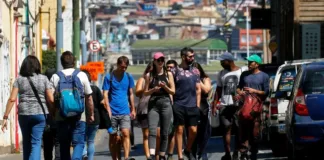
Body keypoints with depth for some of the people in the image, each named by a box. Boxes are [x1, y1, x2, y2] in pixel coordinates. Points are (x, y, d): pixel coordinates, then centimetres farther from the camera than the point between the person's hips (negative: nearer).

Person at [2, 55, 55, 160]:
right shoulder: (43, 79, 1)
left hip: (24, 114, 2)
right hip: (40, 113, -2)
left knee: (26, 142, 16)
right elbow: (51, 100, -4)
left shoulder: (19, 79, 3)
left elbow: (12, 99, -4)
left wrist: (5, 117, -3)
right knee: (36, 142, -4)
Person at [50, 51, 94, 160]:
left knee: (64, 146, 12)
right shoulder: (81, 75, 0)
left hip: (61, 118, 1)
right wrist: (91, 114, 14)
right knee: (79, 143, 0)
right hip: (79, 117, -1)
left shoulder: (55, 77, 1)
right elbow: (89, 98, 4)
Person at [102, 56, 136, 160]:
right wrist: (108, 110, -14)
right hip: (113, 112, -1)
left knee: (125, 134, -14)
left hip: (125, 112, 1)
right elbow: (105, 95, -5)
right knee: (113, 138, 5)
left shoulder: (129, 77, 8)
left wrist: (133, 109, 15)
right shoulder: (109, 77, -2)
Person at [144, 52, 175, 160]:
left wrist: (165, 87, -11)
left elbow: (173, 91, 7)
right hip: (153, 104, -1)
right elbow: (145, 93, 9)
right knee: (152, 131, -16)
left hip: (165, 103, 1)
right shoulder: (149, 75, 9)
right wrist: (153, 89, -11)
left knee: (164, 133, 2)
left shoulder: (168, 74, 8)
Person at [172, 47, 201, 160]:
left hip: (192, 105, 3)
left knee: (193, 131, 1)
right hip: (179, 105, -3)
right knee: (179, 130, 0)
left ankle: (188, 150, 25)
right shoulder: (175, 71, 0)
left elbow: (198, 89, 12)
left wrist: (198, 105, 6)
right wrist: (172, 104, -8)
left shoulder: (195, 71, 12)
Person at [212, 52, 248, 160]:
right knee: (226, 129, -2)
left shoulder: (243, 71, 1)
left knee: (238, 129, -1)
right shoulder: (221, 74, 15)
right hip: (224, 105, 3)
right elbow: (218, 90, 16)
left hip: (238, 105, -3)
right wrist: (214, 105, 11)